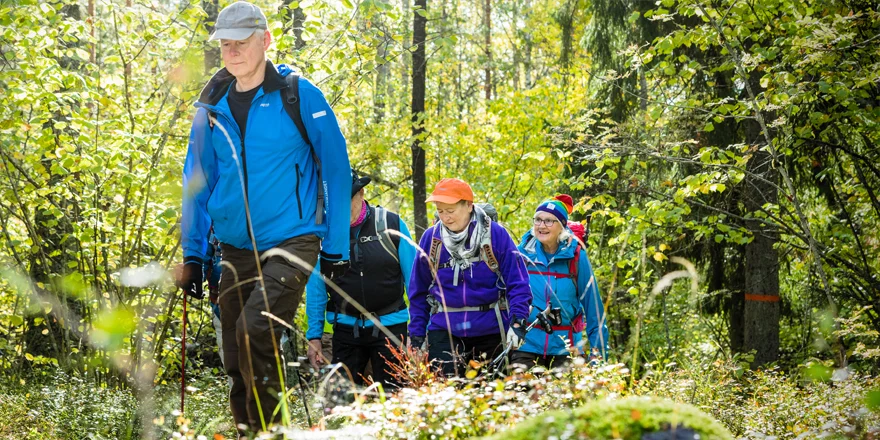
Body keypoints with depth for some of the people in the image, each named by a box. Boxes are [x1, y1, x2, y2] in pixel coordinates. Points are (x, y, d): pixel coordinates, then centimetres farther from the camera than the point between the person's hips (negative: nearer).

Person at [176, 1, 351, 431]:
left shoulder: (299, 95, -7)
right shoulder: (212, 105, 5)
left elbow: (336, 170, -1)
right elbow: (197, 180, 12)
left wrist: (336, 247, -1)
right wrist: (192, 253, 8)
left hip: (291, 239, -5)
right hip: (236, 246, 5)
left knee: (255, 331, -24)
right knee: (237, 361, 7)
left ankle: (268, 428, -12)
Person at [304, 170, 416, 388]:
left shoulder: (392, 224, -4)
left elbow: (413, 279, 2)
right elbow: (316, 288, 7)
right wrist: (314, 336, 5)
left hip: (390, 325, -1)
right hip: (346, 328, 2)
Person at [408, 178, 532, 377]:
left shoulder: (496, 235, -7)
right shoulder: (430, 238, 1)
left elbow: (517, 283, -6)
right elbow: (419, 291, 9)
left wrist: (517, 321, -18)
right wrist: (416, 334, 6)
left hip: (490, 330, -1)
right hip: (444, 330, 1)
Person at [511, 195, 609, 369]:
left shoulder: (576, 257, -3)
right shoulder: (522, 252, 0)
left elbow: (593, 304, 0)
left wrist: (598, 351, -2)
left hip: (565, 347, 0)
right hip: (526, 345, 1)